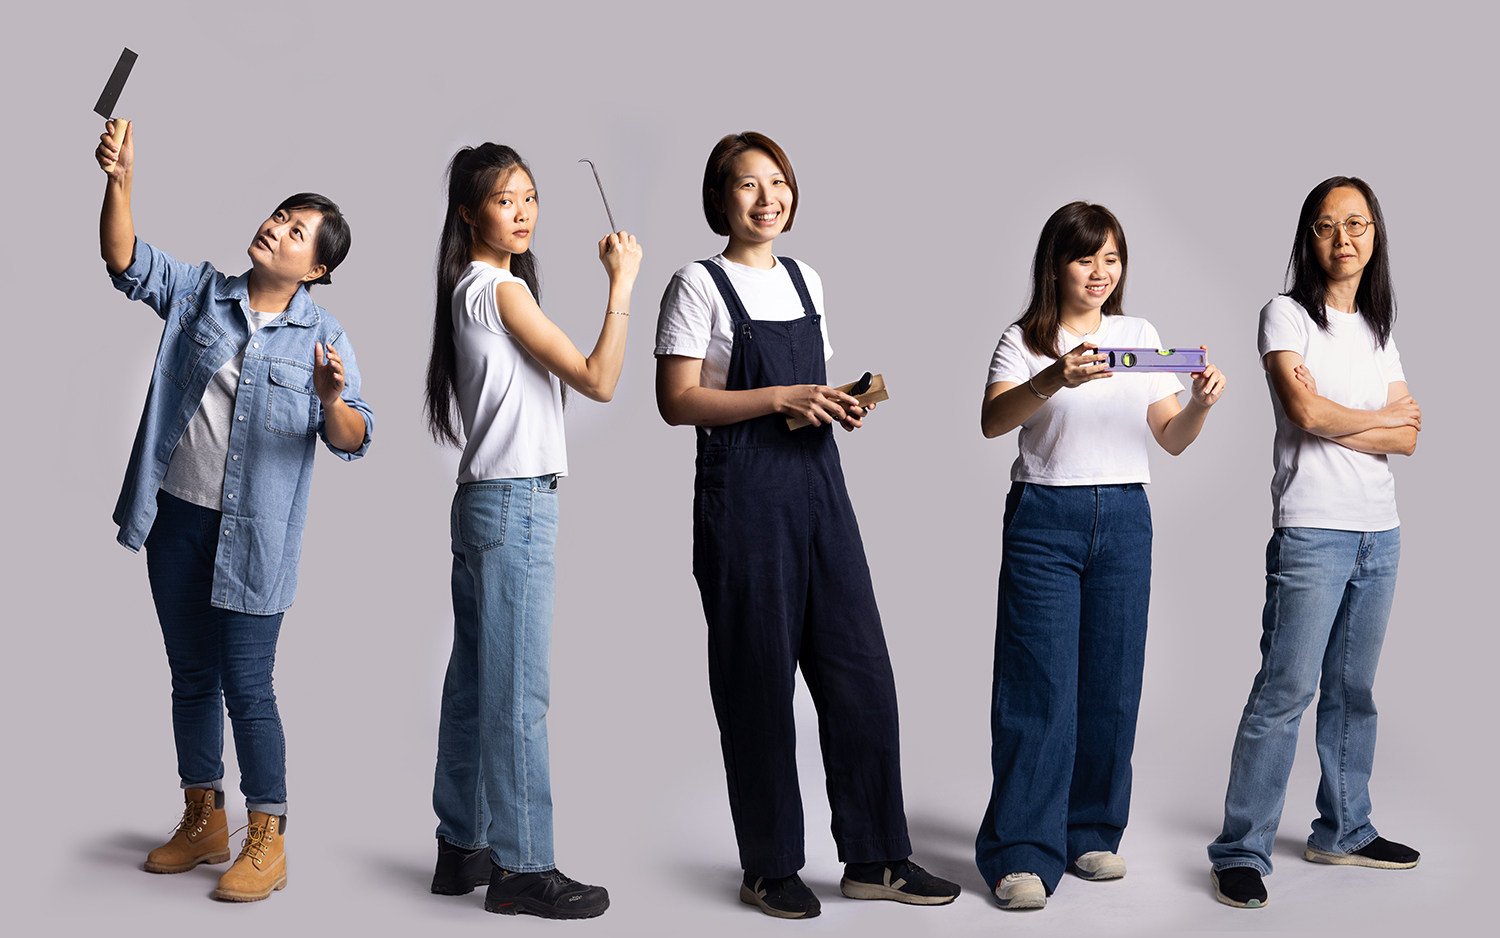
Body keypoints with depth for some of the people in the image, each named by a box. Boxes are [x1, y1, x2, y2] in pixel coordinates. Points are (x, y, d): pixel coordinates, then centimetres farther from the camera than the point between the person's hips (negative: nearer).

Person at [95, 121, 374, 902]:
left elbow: (350, 440, -10)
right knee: (191, 676, 14)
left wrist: (330, 399, -32)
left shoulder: (322, 336, -5)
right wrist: (119, 183, -19)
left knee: (246, 685, -3)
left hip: (253, 535, -4)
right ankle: (203, 823, 28)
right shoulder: (200, 293, 5)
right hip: (176, 516, 4)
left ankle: (267, 841, 9)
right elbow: (127, 263, -4)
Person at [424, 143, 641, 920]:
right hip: (514, 504, -10)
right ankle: (522, 869, -1)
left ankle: (463, 848, 20)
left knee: (474, 679, 12)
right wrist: (622, 282, -12)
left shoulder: (466, 290, 16)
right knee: (517, 689, -6)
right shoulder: (501, 289, -12)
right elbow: (597, 380, -16)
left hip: (483, 502, 10)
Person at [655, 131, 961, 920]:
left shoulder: (806, 281, 15)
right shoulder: (700, 286, -5)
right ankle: (769, 866, 14)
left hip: (817, 480, 6)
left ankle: (873, 857, 15)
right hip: (743, 492, -6)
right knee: (758, 675, 2)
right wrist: (781, 398, -18)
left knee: (860, 668, 4)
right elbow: (677, 402, -11)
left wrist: (840, 406, 0)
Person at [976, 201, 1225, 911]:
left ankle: (1091, 833, 20)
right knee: (1040, 684, -6)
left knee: (1111, 682, 6)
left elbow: (1172, 439, 9)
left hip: (1125, 518, 4)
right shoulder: (1025, 341, 0)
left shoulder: (1140, 337, 12)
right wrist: (1052, 380, -35)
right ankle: (1023, 853, -1)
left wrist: (1201, 404, -12)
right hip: (1045, 516, -4)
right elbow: (992, 421, -18)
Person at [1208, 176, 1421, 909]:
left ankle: (1343, 830, 22)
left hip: (1379, 532, 6)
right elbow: (1305, 411, -15)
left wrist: (1333, 421, -9)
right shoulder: (1285, 315, -1)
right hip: (1311, 531, -6)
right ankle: (1241, 852, -7)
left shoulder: (1379, 330, 16)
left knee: (1352, 688, 11)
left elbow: (1407, 440, 7)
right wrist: (1381, 417, 0)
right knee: (1286, 690, -10)